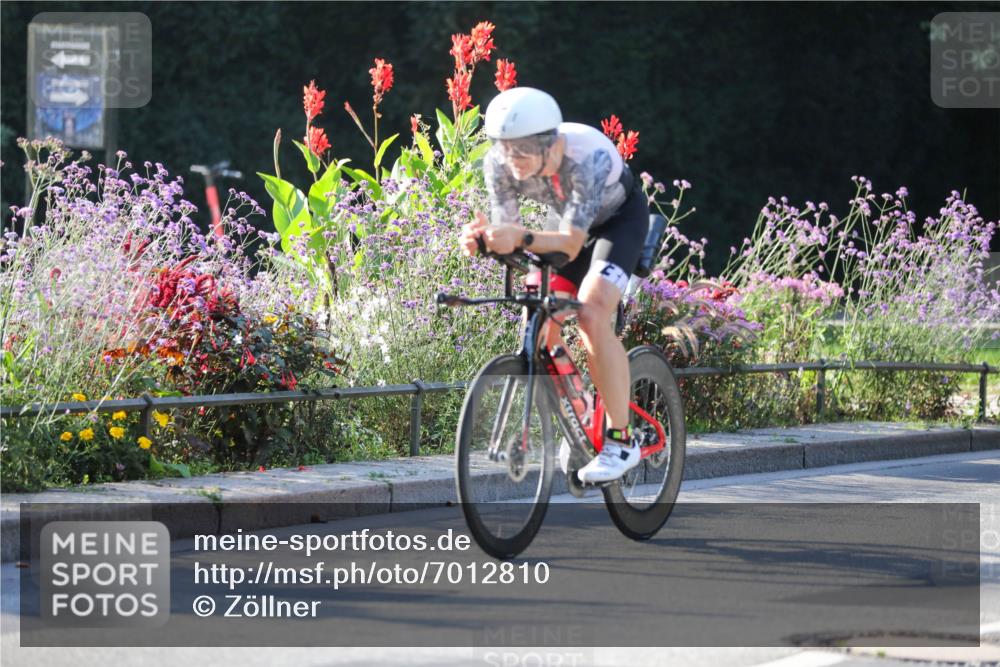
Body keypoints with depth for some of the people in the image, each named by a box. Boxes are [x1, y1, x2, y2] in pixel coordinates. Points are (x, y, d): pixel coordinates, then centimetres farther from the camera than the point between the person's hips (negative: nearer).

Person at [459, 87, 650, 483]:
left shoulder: (589, 157, -41)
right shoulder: (499, 164, -27)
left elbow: (571, 243, -42)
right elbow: (508, 233, -24)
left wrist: (523, 239, -60)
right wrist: (482, 237, -46)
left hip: (620, 217, -5)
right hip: (567, 218, 6)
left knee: (591, 315, -26)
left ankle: (620, 440, -18)